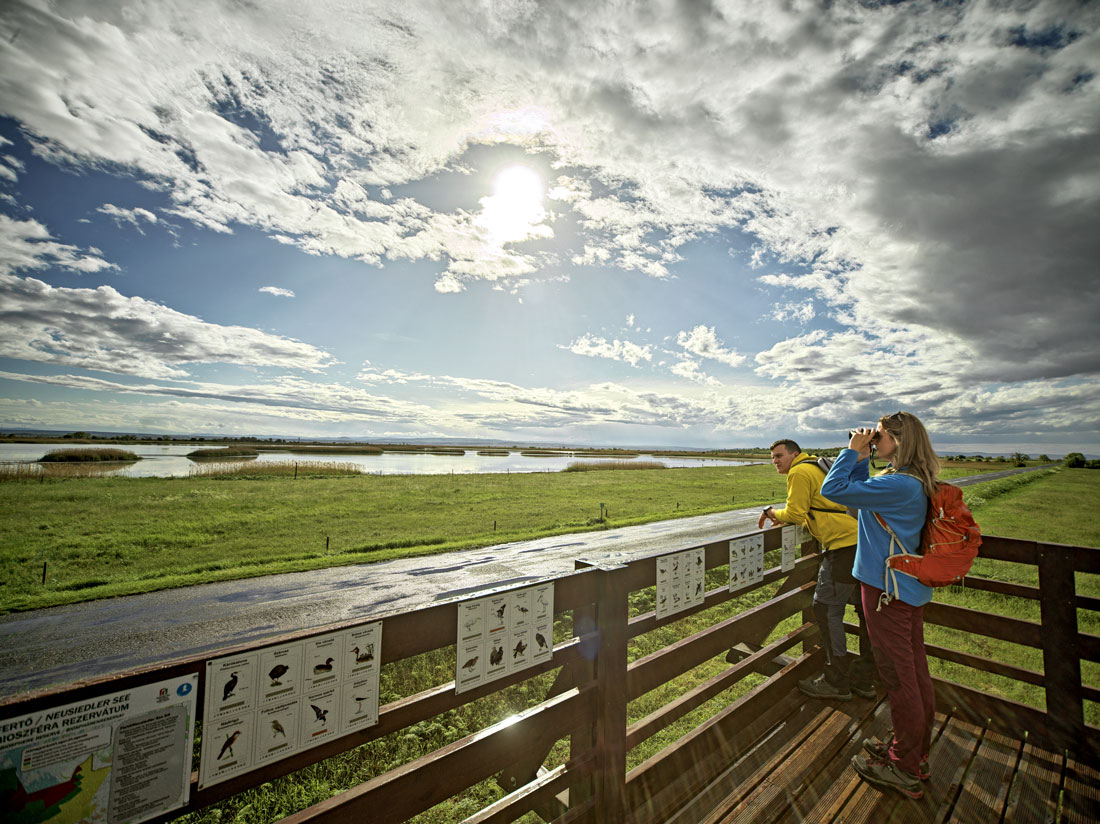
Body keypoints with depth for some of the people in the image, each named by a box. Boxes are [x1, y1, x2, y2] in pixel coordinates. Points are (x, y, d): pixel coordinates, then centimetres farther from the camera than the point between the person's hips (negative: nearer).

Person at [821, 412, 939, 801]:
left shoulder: (897, 485, -24)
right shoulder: (914, 484, 7)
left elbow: (833, 489, -27)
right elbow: (862, 493, 18)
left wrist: (852, 450, -16)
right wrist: (862, 458, 7)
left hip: (889, 590, -10)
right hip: (910, 587, 10)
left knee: (899, 677, 5)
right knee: (915, 671, 19)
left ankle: (904, 768, 22)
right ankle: (916, 753, 37)